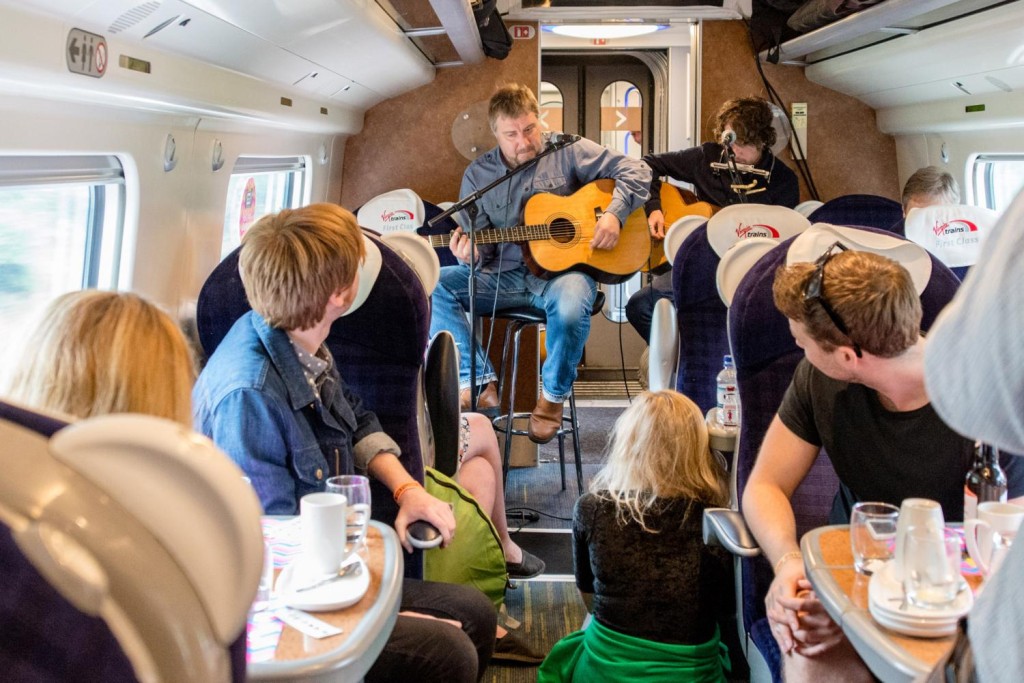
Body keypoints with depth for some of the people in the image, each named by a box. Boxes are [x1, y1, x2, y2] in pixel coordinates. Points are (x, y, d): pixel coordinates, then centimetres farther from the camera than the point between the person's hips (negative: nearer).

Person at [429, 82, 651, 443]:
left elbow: (635, 171, -2)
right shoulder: (478, 174, 8)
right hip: (504, 276, 4)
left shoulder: (569, 152, 0)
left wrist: (614, 213, -17)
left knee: (570, 306, -39)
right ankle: (478, 383, -14)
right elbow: (481, 246, 9)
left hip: (564, 268, -3)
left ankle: (554, 396, -11)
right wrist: (471, 254, -16)